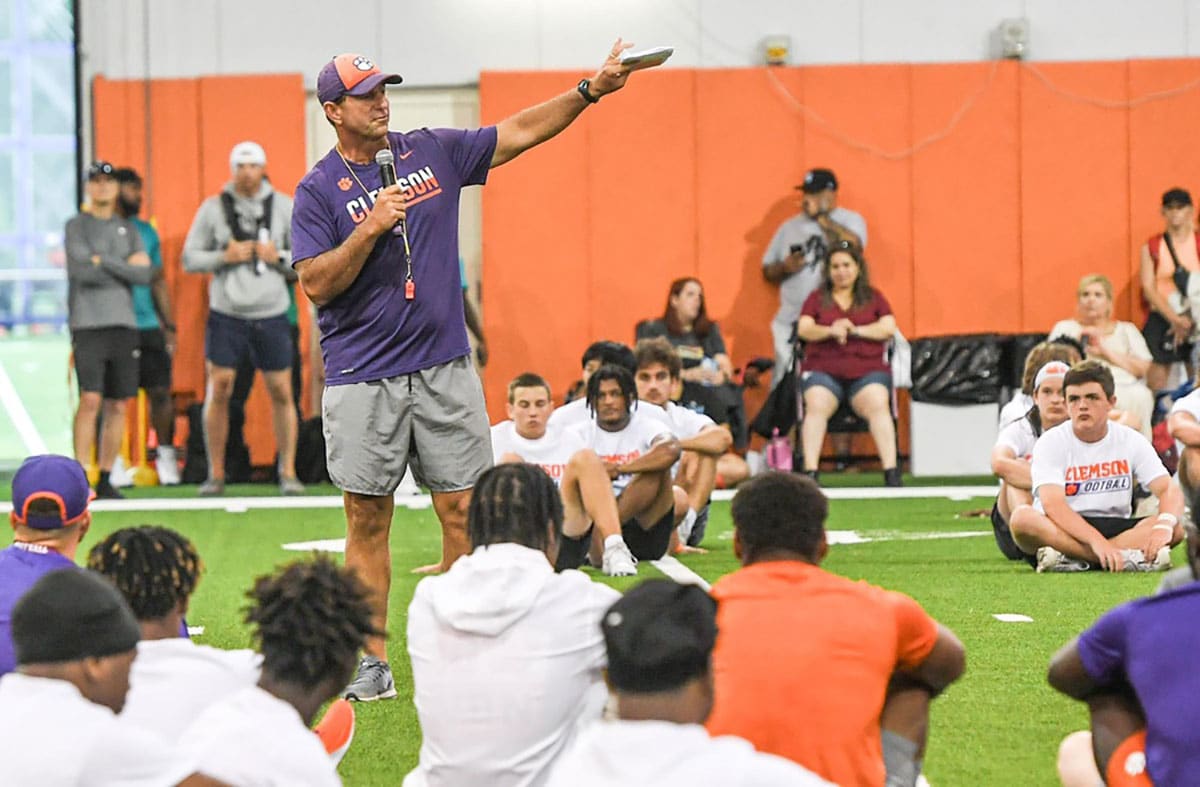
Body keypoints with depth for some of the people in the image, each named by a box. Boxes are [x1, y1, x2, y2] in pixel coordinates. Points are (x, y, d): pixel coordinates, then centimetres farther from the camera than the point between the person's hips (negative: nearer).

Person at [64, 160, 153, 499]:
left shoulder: (128, 229, 16)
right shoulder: (76, 226, 3)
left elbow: (145, 275, 2)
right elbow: (83, 271, -12)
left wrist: (104, 262, -6)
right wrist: (126, 268, -3)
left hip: (123, 324, 4)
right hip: (88, 325, -4)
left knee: (118, 406, 2)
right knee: (90, 400, -13)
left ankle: (105, 479, 8)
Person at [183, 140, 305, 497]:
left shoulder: (285, 207, 4)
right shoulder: (213, 208, 3)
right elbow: (189, 258, 5)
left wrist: (278, 257, -12)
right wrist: (223, 257, -11)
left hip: (271, 316, 0)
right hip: (226, 314, 0)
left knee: (281, 392, 0)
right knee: (219, 391, -3)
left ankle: (288, 472, 9)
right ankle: (216, 474, 5)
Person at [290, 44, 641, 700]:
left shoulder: (433, 153, 8)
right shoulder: (319, 191, -2)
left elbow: (518, 133, 11)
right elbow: (316, 283, -11)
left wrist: (590, 90, 3)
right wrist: (372, 227, -20)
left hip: (444, 368, 3)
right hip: (362, 379, -3)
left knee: (464, 510, 0)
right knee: (367, 519, 1)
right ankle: (372, 661, 7)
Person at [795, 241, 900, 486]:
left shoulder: (874, 298, 18)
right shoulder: (817, 299, 17)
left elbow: (888, 328, 3)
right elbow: (804, 330, 2)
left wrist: (854, 330, -9)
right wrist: (831, 331, -17)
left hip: (867, 371, 0)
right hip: (823, 370, 0)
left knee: (878, 404, -31)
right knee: (816, 406, -31)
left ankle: (891, 473, -35)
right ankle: (810, 472, -36)